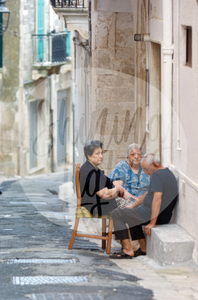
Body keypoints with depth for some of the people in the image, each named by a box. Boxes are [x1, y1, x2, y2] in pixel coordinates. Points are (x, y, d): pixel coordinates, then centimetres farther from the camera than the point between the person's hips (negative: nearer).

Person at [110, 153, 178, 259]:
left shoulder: (157, 175, -20)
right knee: (132, 214, 34)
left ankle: (128, 250, -2)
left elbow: (157, 199, -30)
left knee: (116, 214, 6)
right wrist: (133, 206, 27)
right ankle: (143, 247, 21)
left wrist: (152, 223, -27)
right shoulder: (168, 173, 13)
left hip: (150, 214, -10)